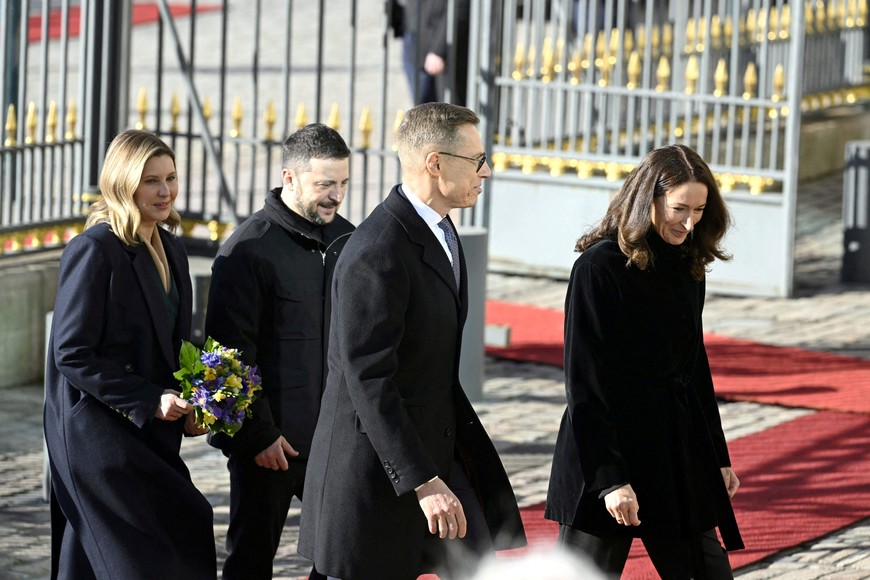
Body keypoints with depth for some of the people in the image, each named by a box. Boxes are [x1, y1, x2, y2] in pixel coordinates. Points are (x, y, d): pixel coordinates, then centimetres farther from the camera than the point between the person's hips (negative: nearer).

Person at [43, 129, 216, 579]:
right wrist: (149, 401, -19)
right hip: (97, 431, -8)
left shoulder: (171, 250, 12)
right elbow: (72, 353, -17)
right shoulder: (94, 251, -14)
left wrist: (186, 407, 3)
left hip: (149, 434, 8)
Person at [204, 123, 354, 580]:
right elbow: (231, 349, -12)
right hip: (269, 439, -6)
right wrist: (257, 434, -13)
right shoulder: (248, 249, -11)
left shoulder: (346, 240, 9)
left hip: (334, 435, 6)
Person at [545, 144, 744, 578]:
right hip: (608, 448, -7)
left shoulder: (687, 266, 8)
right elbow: (585, 380, -15)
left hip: (680, 452, 7)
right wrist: (610, 477, -20)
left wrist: (718, 457, 18)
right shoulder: (600, 266, -13)